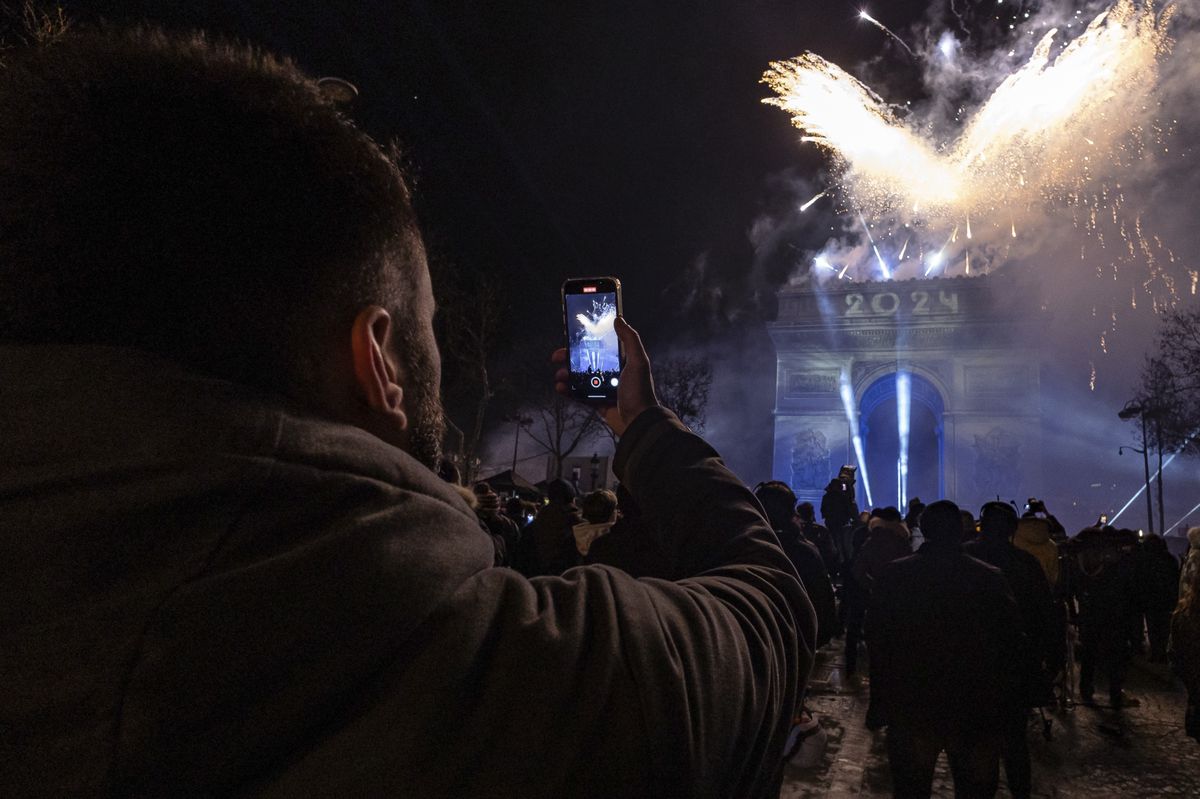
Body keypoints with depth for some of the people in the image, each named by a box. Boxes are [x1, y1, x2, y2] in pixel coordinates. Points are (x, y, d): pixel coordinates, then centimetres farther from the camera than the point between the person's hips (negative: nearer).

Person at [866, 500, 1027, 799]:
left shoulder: (892, 576, -5)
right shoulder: (990, 578, -7)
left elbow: (876, 641, -2)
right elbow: (1012, 643, -4)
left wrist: (881, 702, 6)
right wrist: (1004, 702, 6)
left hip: (909, 707, 1)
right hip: (976, 711, 0)